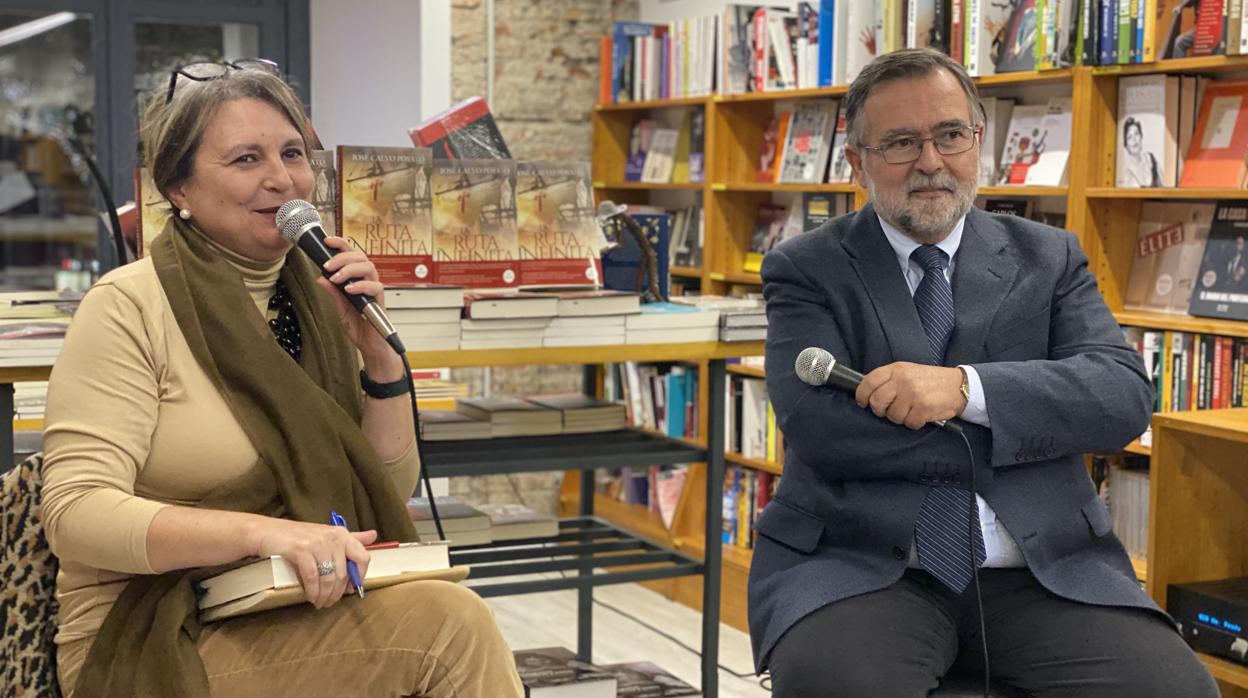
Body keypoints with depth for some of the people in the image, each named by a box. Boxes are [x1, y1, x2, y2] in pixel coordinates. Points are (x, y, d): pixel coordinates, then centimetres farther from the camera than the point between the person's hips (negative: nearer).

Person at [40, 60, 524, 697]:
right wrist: (261, 532, -29)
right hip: (157, 645, -5)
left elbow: (388, 495, 10)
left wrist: (377, 349, -4)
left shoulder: (317, 300, 9)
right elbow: (75, 512, -16)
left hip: (298, 620, 5)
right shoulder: (129, 306, -7)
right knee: (446, 621, -24)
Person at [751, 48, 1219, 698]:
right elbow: (816, 425, -11)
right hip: (861, 566, -3)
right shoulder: (805, 271, 5)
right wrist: (1031, 425, -7)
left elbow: (1125, 393, -2)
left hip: (1043, 570, 3)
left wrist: (966, 388, -18)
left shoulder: (1049, 259, 13)